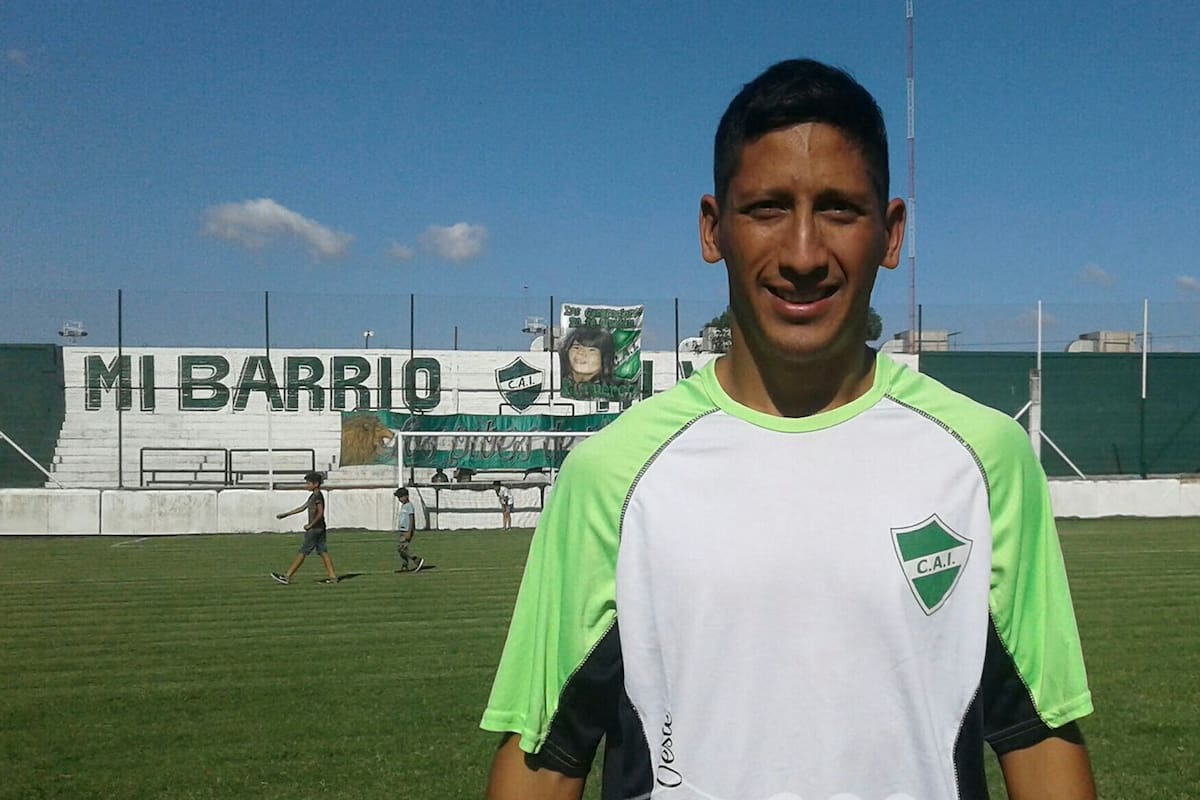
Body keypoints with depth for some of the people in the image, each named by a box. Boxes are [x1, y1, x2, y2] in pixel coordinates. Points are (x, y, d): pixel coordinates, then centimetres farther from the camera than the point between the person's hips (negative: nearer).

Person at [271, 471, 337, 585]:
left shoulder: (317, 496, -14)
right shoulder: (313, 496, 16)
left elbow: (320, 513, -21)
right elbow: (302, 508, 22)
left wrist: (310, 524, -15)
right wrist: (285, 514, 21)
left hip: (314, 528, -10)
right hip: (320, 528, 10)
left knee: (302, 552, -5)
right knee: (323, 552, 7)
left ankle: (287, 576, -1)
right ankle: (332, 576, 4)